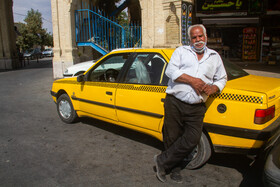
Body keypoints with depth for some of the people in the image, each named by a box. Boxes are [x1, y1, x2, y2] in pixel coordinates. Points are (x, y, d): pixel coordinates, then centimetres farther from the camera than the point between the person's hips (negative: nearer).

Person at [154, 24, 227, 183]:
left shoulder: (215, 57, 19)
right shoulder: (181, 51, 9)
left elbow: (222, 78, 24)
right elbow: (170, 70, -5)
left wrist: (213, 88, 1)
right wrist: (192, 80, -14)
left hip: (196, 108, 2)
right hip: (175, 103, -2)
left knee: (192, 139, -11)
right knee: (172, 139, 4)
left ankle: (162, 161, 6)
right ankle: (175, 169, 26)